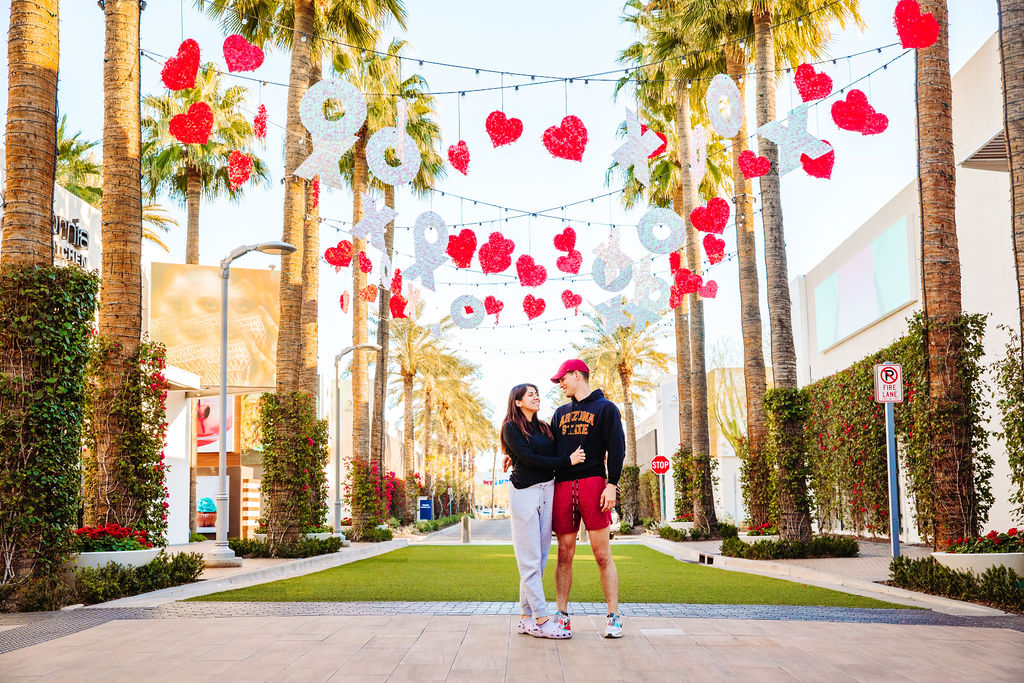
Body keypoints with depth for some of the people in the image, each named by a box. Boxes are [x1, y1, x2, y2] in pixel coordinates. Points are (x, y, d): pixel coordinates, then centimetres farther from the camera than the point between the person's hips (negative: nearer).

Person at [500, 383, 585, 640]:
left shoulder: (543, 427, 19)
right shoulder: (511, 428, -1)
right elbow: (529, 459, -12)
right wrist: (568, 461, -12)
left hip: (548, 491, 7)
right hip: (524, 492, -7)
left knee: (540, 557, 4)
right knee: (530, 560, -7)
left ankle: (527, 618, 7)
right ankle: (541, 620, -8)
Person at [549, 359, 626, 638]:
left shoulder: (605, 408, 6)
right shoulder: (561, 413, 22)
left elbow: (616, 448, -1)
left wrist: (612, 485, -11)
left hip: (593, 484, -4)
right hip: (563, 487, 4)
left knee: (603, 555, -5)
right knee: (564, 555, 3)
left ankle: (614, 616, 0)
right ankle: (562, 615, 8)